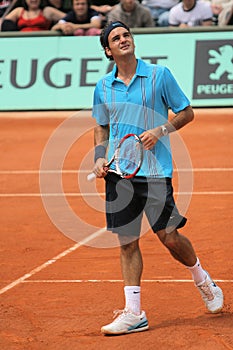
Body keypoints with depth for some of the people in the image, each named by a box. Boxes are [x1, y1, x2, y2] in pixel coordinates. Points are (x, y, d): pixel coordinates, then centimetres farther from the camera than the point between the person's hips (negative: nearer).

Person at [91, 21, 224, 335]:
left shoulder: (159, 75, -1)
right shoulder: (103, 87, 9)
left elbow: (186, 112, 3)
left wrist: (160, 130, -12)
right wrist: (99, 158, 4)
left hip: (155, 170, -3)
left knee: (169, 236, -4)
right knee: (127, 241, 2)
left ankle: (203, 281, 25)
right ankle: (134, 313, 6)